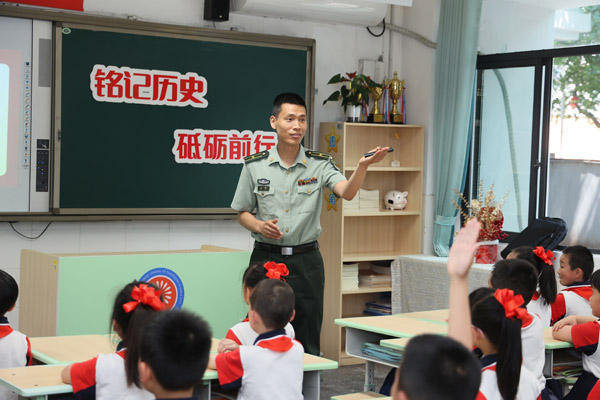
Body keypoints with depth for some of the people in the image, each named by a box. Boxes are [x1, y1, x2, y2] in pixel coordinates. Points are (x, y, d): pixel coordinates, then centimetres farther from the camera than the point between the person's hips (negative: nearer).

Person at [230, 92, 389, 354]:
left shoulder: (320, 164, 0)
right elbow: (242, 213, 9)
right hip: (266, 257, 0)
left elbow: (347, 192, -18)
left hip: (306, 261, 0)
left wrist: (363, 166, -37)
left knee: (308, 340, 6)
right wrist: (259, 226, -13)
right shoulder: (254, 165, 2)